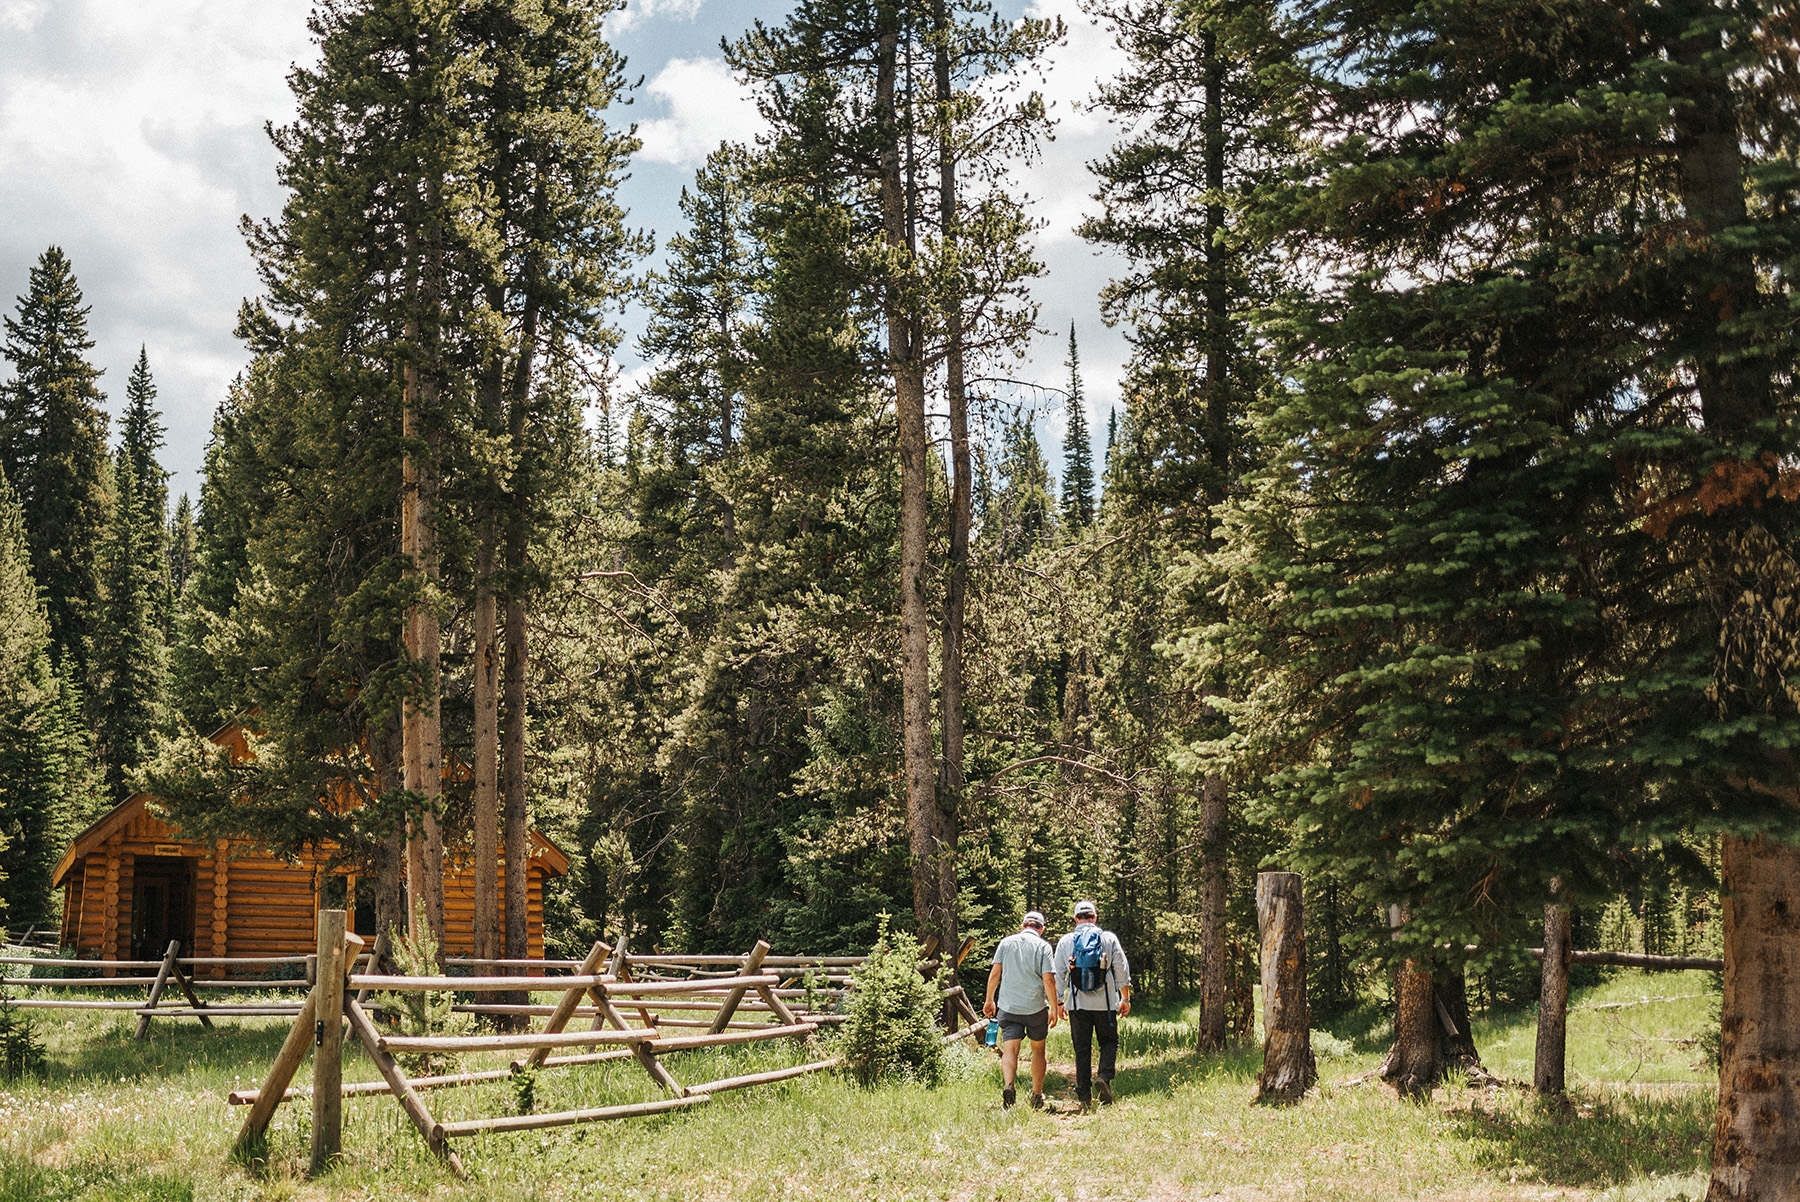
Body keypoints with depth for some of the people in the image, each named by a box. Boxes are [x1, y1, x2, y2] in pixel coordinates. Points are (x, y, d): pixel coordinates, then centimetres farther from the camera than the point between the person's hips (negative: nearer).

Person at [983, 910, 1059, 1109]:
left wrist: (990, 1000, 14)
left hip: (1008, 1006, 1)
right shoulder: (1042, 946, -2)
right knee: (1038, 1050, 16)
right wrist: (1054, 1009, -3)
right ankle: (1037, 1096, 22)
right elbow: (1048, 980, -8)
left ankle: (1008, 1085, -29)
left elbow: (994, 974, 3)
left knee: (1010, 1050, -3)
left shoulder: (1006, 942, 5)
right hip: (1036, 1007, -1)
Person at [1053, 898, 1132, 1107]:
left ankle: (1084, 1096, 5)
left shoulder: (1065, 941, 4)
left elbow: (1058, 974, 6)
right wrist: (1125, 998, 9)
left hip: (1077, 1004, 1)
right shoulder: (1109, 939, 2)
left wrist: (1059, 1001, 14)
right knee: (1109, 1042, 14)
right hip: (1105, 1003, -1)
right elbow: (1122, 970, 2)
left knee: (1082, 1048, 7)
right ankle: (1104, 1076, -12)